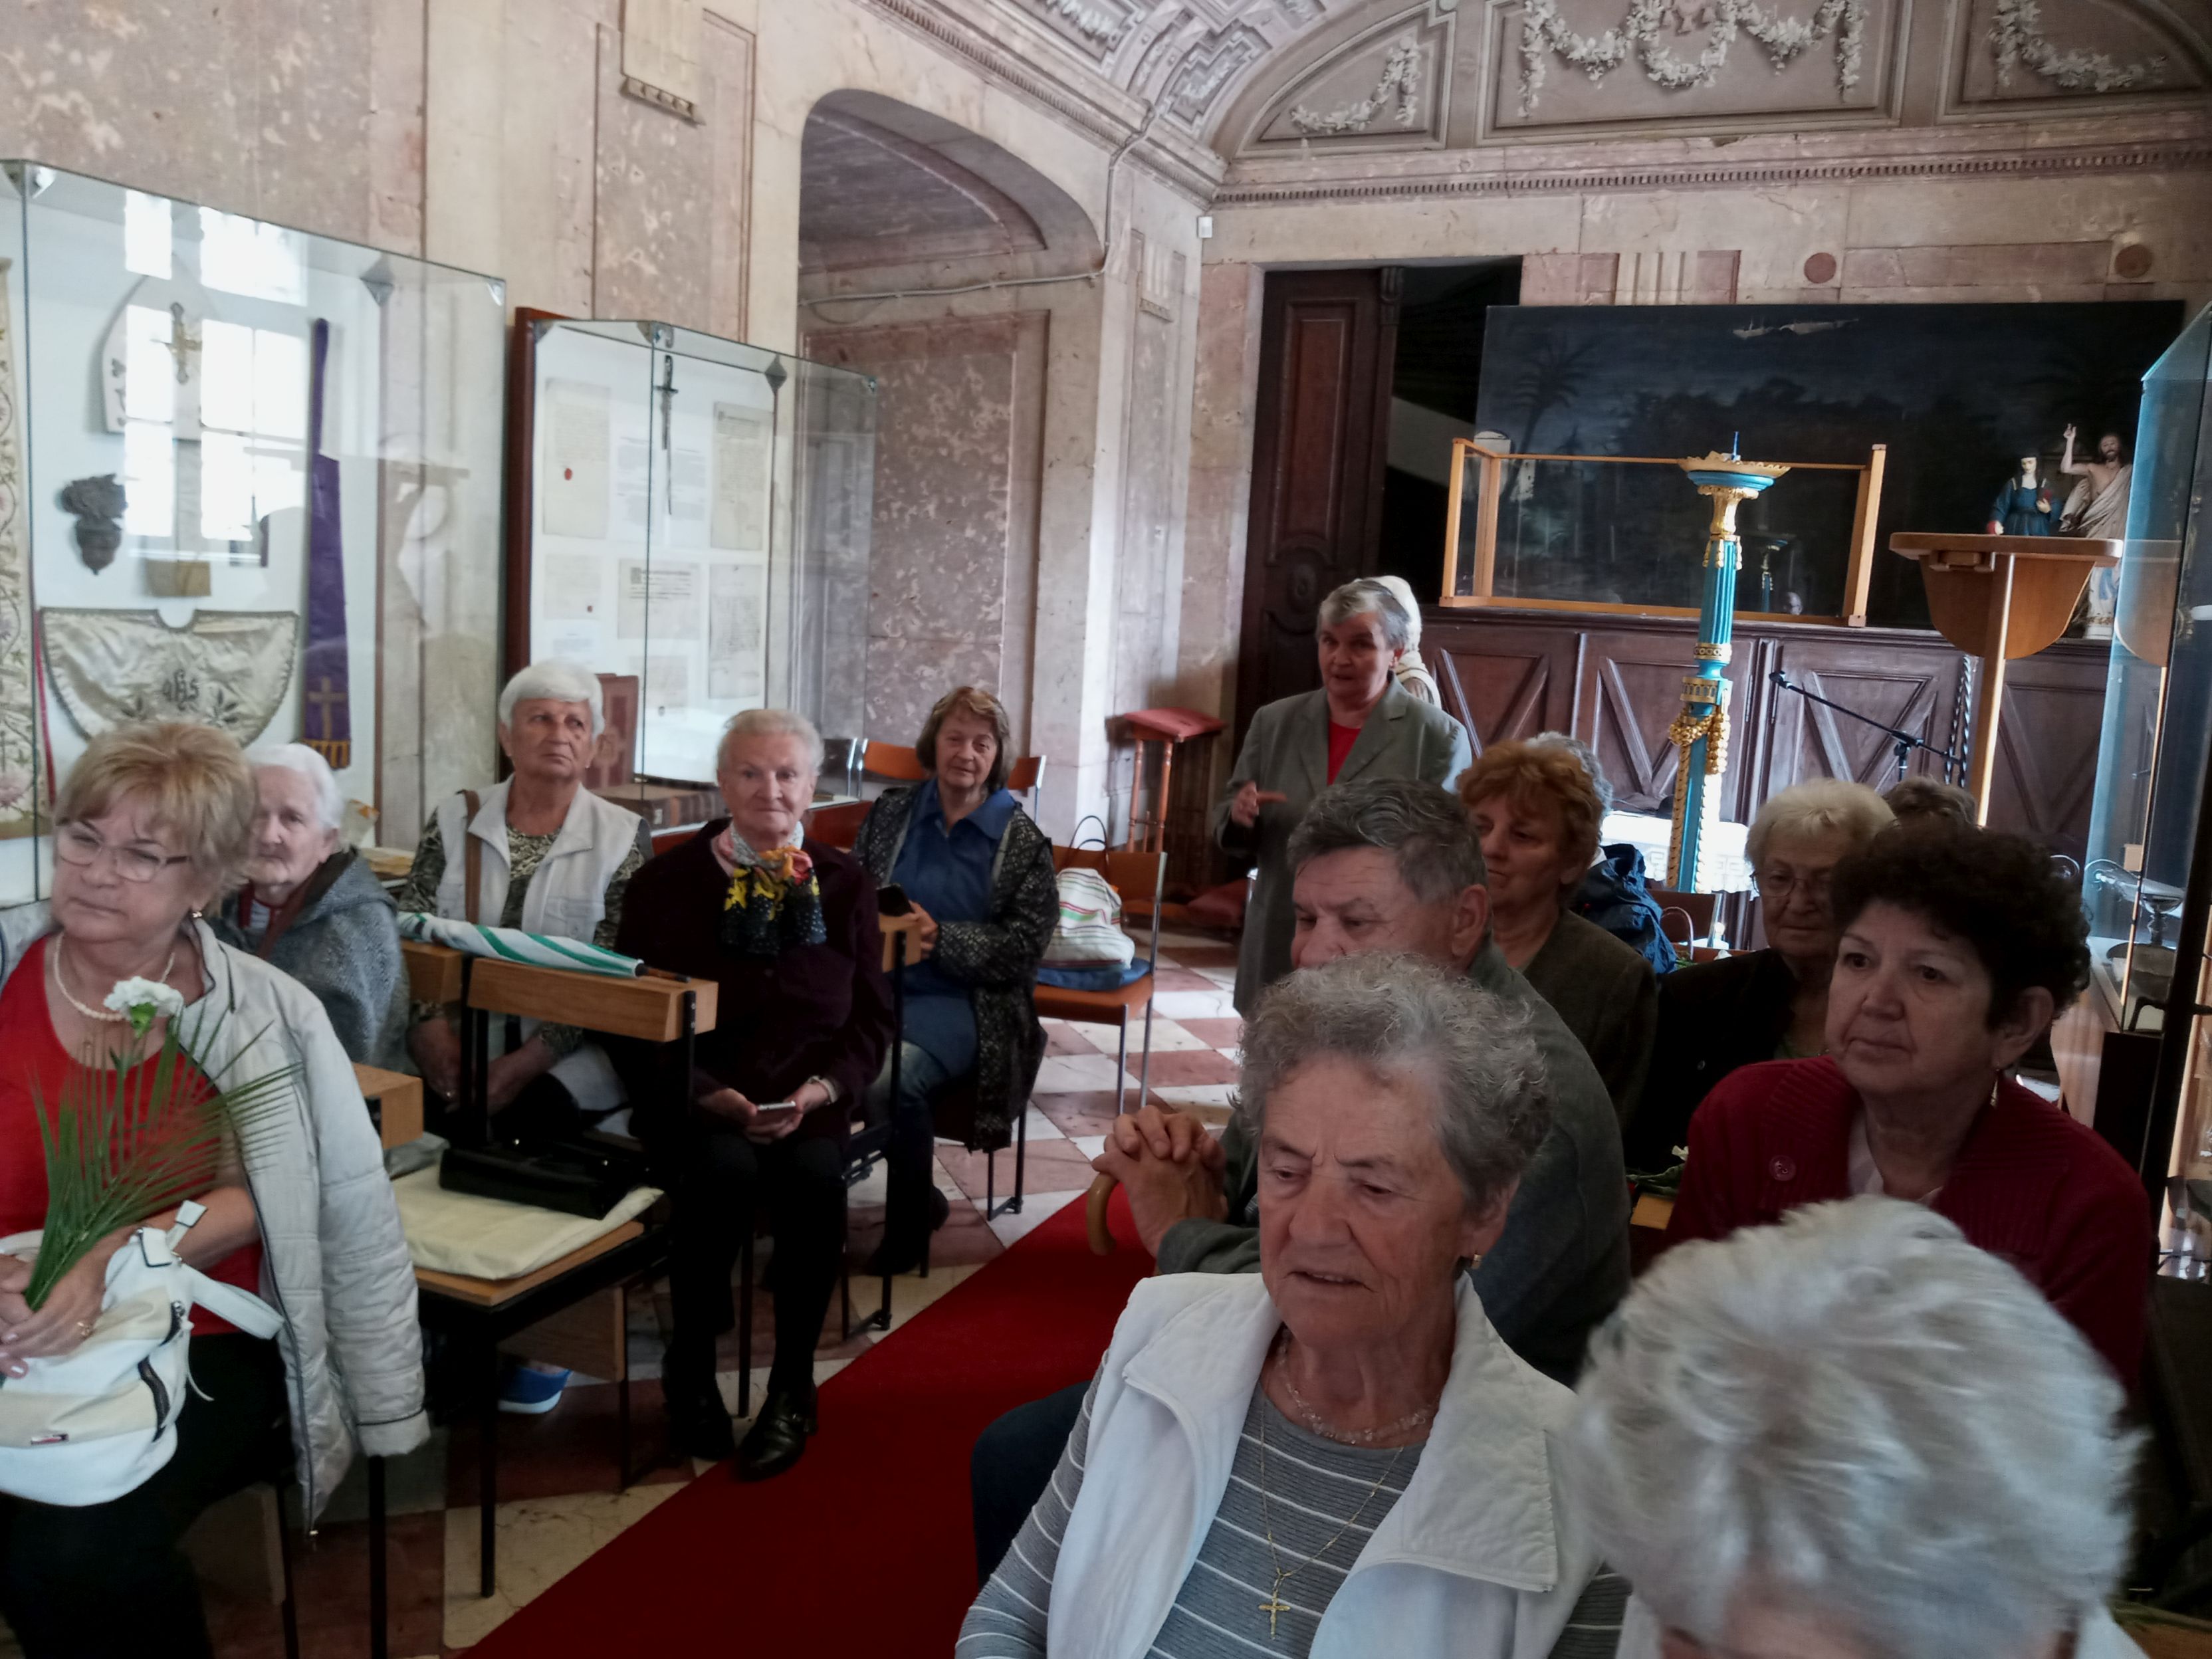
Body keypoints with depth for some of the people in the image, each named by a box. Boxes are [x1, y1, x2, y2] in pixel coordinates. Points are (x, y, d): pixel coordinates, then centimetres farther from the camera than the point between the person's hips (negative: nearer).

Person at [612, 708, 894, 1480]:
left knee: (815, 1178, -30)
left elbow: (872, 1017, 10)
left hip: (808, 1102, 1)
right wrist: (706, 1094, -13)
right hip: (697, 1101, -1)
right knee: (724, 1172, -32)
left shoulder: (844, 882, 11)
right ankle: (691, 1371, -7)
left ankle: (792, 1391, -10)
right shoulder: (667, 882, 5)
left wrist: (820, 1089, -9)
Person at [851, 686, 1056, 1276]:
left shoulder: (1022, 841, 3)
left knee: (890, 1076, -33)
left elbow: (1022, 949, -3)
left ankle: (910, 1226, -4)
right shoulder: (890, 813, 14)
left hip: (961, 1001, -3)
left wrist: (937, 938, -14)